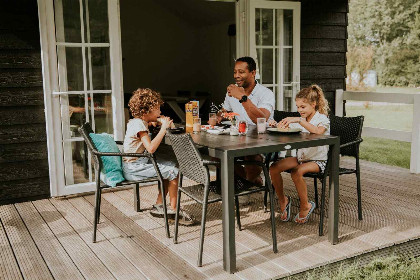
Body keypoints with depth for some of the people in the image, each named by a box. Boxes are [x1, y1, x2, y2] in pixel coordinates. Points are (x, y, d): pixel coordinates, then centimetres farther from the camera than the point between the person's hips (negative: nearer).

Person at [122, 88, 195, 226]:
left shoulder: (137, 121, 11)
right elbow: (151, 148, -30)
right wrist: (163, 128, -24)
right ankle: (173, 209, 0)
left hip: (138, 163, 10)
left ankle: (158, 206, 12)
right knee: (173, 171, -13)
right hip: (133, 169, -10)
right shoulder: (139, 124, -20)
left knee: (170, 165, 12)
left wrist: (163, 125, 7)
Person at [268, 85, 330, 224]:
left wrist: (298, 120, -37)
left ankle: (305, 206, -10)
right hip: (300, 157, 6)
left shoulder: (322, 119, -9)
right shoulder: (300, 121, 12)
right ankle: (282, 200, 5)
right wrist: (276, 125, -12)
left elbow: (318, 131, -32)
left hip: (318, 160, -6)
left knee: (296, 172, -34)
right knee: (273, 168, -15)